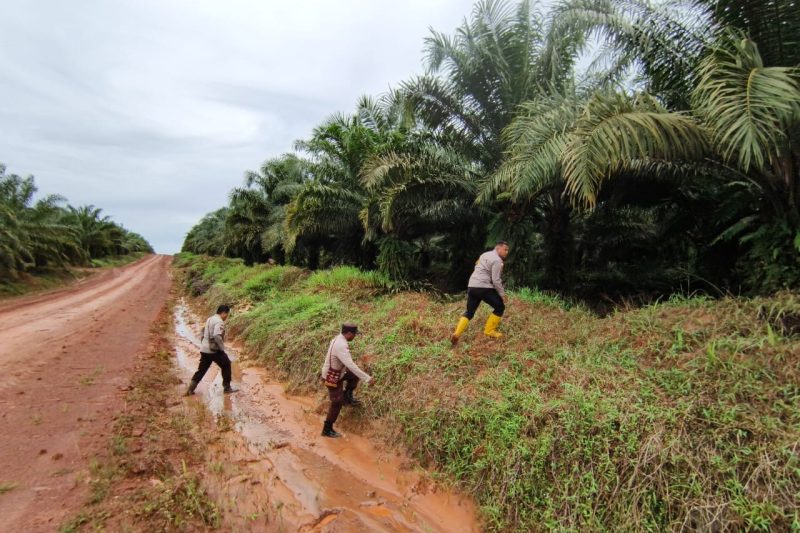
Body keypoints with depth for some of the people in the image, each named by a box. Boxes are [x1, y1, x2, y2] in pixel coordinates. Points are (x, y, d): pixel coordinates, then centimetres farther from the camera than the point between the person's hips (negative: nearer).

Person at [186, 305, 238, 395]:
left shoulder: (210, 319, 14)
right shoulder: (219, 321, -16)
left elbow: (204, 332, 22)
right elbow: (217, 336, -28)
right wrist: (222, 348, -18)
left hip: (204, 349, 9)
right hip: (214, 350, -9)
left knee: (201, 369, 15)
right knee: (226, 365, 6)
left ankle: (190, 389, 14)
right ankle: (227, 388, 11)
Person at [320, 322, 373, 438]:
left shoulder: (338, 339, -2)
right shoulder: (341, 346, -33)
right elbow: (351, 365, -39)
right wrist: (367, 378, -37)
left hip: (336, 372, 9)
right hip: (333, 378, -9)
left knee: (355, 375, 13)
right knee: (337, 403, 3)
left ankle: (347, 397, 21)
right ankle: (327, 430, 18)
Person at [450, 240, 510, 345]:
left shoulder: (485, 255, 22)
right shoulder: (497, 260, -7)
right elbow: (496, 280, -13)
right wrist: (502, 294, -5)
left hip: (472, 286, 9)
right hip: (484, 287, -9)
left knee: (469, 312, 14)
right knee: (500, 307, 9)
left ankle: (456, 334, -1)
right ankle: (489, 331, 15)